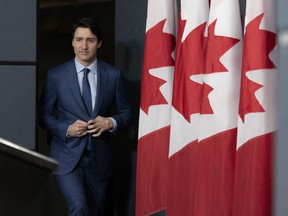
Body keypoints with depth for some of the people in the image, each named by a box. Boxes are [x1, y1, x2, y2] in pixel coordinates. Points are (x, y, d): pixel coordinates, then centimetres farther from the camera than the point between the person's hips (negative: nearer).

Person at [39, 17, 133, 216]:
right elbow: (44, 115, 3)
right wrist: (67, 129, -15)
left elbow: (126, 112, 8)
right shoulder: (56, 75, -3)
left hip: (100, 157, 3)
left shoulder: (114, 75, 1)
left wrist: (111, 123, -13)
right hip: (68, 155, -2)